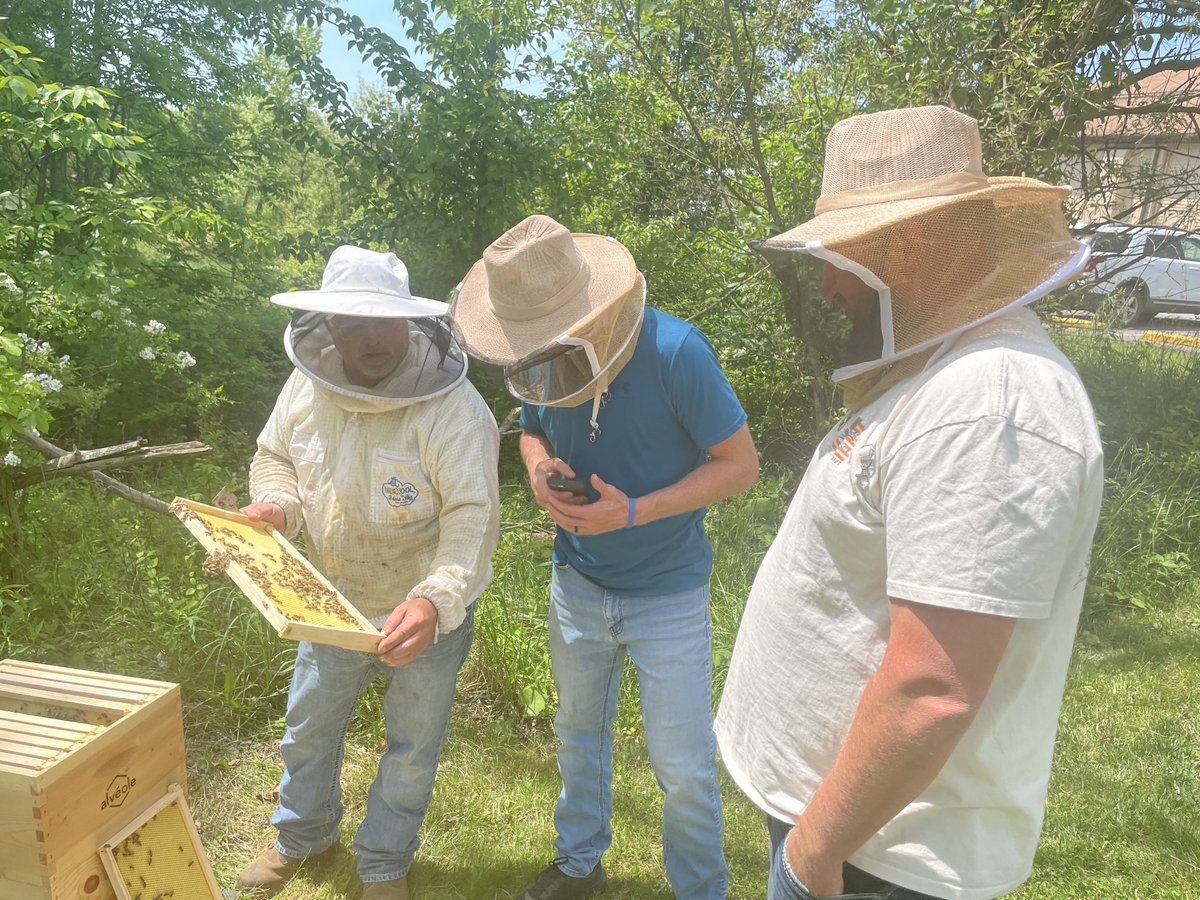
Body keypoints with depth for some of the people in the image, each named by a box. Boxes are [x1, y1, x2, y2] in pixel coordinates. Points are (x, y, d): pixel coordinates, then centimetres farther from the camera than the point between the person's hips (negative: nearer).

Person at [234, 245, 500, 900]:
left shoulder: (453, 410, -28)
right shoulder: (308, 385, -11)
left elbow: (472, 520, -31)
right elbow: (275, 454, 5)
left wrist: (436, 600, -45)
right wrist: (276, 504, -16)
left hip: (427, 613, -4)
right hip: (334, 602, 5)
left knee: (412, 747, 17)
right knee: (308, 727, 25)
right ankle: (302, 834, 55)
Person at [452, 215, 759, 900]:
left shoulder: (674, 352, -25)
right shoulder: (540, 362, -8)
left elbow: (741, 464, -19)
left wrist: (634, 513, -29)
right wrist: (539, 467, -14)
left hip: (668, 594, -5)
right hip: (577, 582, 5)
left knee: (685, 766, 5)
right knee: (578, 732, 22)